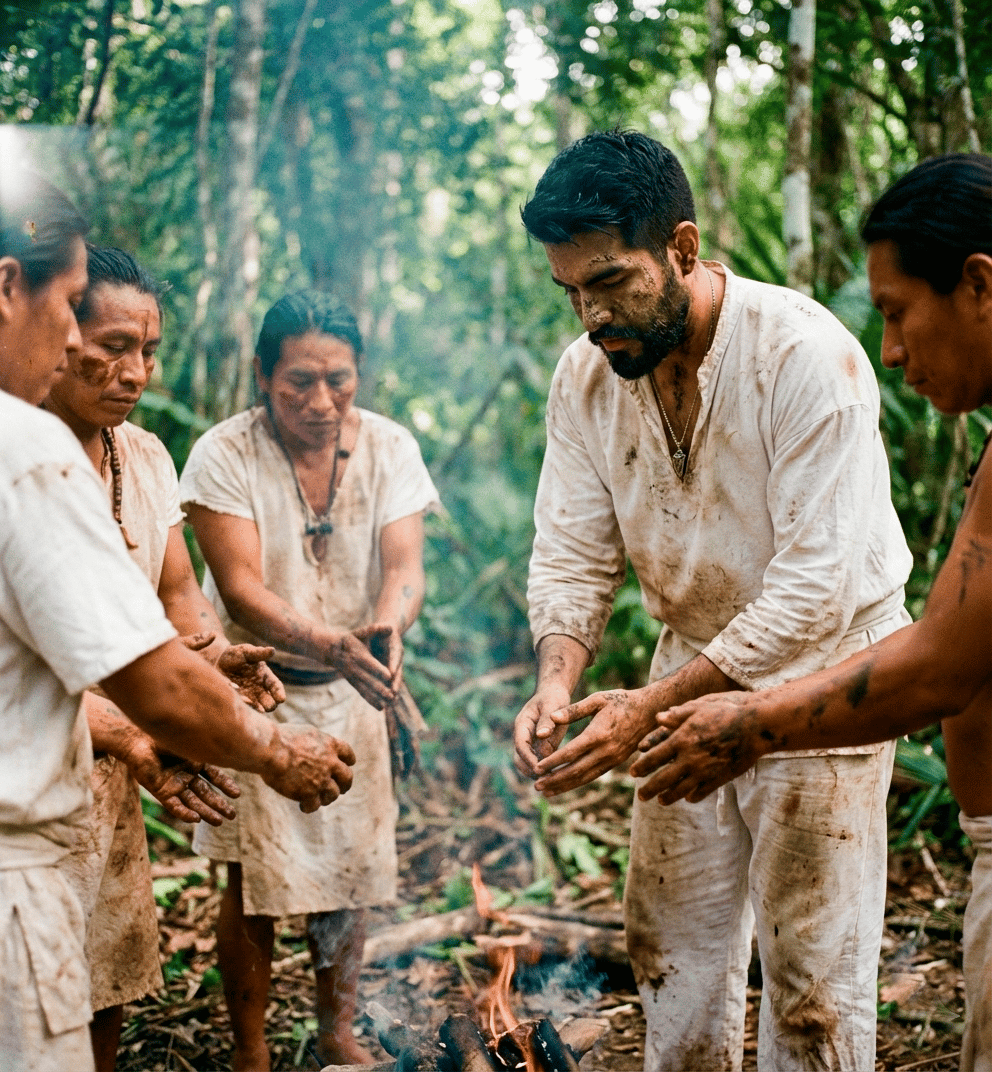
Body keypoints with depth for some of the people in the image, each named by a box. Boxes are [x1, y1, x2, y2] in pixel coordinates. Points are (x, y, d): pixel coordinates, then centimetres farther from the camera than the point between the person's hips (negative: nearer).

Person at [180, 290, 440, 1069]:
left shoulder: (390, 448, -5)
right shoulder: (224, 455, -16)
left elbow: (405, 567, -13)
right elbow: (240, 589, -23)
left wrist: (386, 631, -36)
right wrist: (327, 643, -40)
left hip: (350, 690, 3)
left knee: (352, 866, 10)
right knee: (253, 881, 0)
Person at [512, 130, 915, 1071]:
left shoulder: (805, 355, -25)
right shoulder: (586, 375, -5)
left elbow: (816, 584, -28)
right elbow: (571, 554, -3)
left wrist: (655, 704, -32)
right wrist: (556, 679, -23)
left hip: (816, 674, -5)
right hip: (692, 670, 6)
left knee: (811, 968, 0)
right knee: (670, 946, 15)